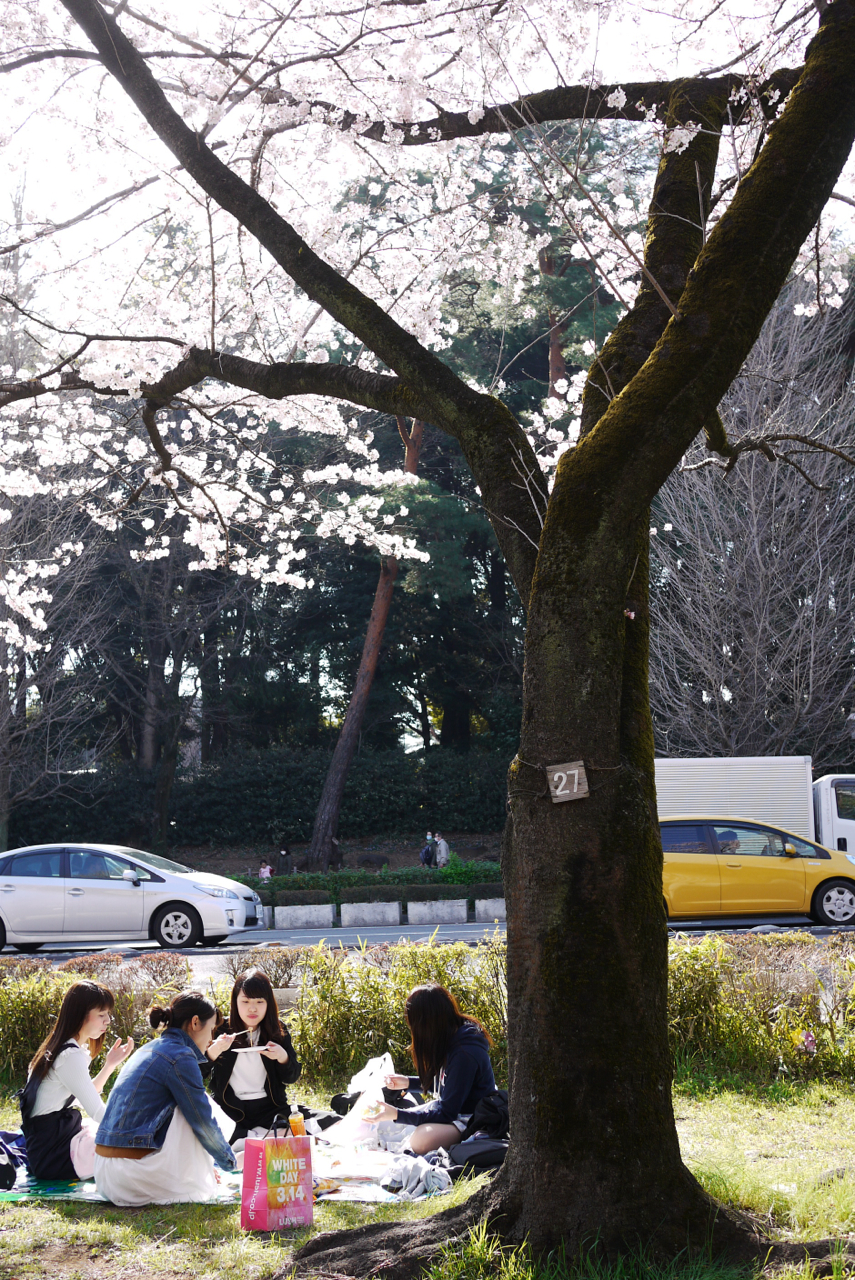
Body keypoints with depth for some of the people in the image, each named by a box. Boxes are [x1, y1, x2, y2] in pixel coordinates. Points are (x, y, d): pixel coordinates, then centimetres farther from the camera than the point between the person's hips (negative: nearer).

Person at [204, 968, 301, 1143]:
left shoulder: (278, 1032, 5)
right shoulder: (222, 1029, 0)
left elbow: (292, 1078, 5)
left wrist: (283, 1058, -17)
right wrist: (213, 1052, -28)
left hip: (269, 1109, 1)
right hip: (230, 1110, -1)